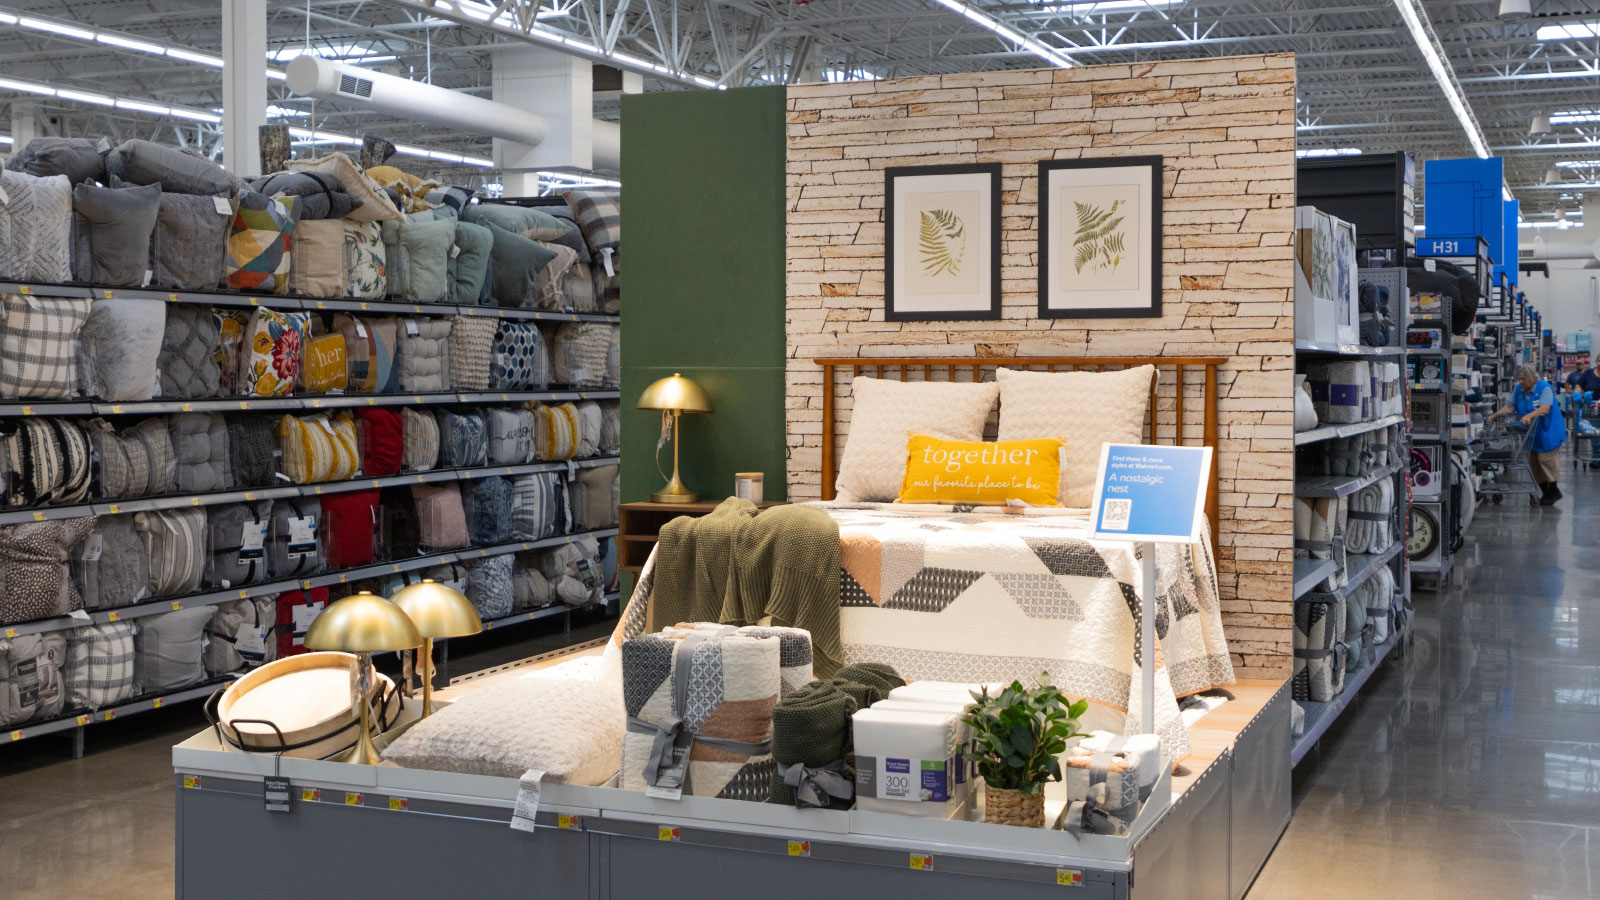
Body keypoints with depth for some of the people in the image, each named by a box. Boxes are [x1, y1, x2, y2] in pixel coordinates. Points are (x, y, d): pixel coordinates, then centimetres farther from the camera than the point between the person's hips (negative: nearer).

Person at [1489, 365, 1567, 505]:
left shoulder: (1545, 388, -17)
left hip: (1548, 431, -7)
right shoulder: (1519, 389, 4)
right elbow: (1510, 406, 5)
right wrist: (1496, 414, -11)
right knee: (1533, 461, 7)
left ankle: (1554, 491, 3)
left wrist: (1529, 416, -44)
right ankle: (1546, 492, 17)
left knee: (1545, 459, -10)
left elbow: (1545, 408, -30)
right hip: (1532, 434, 7)